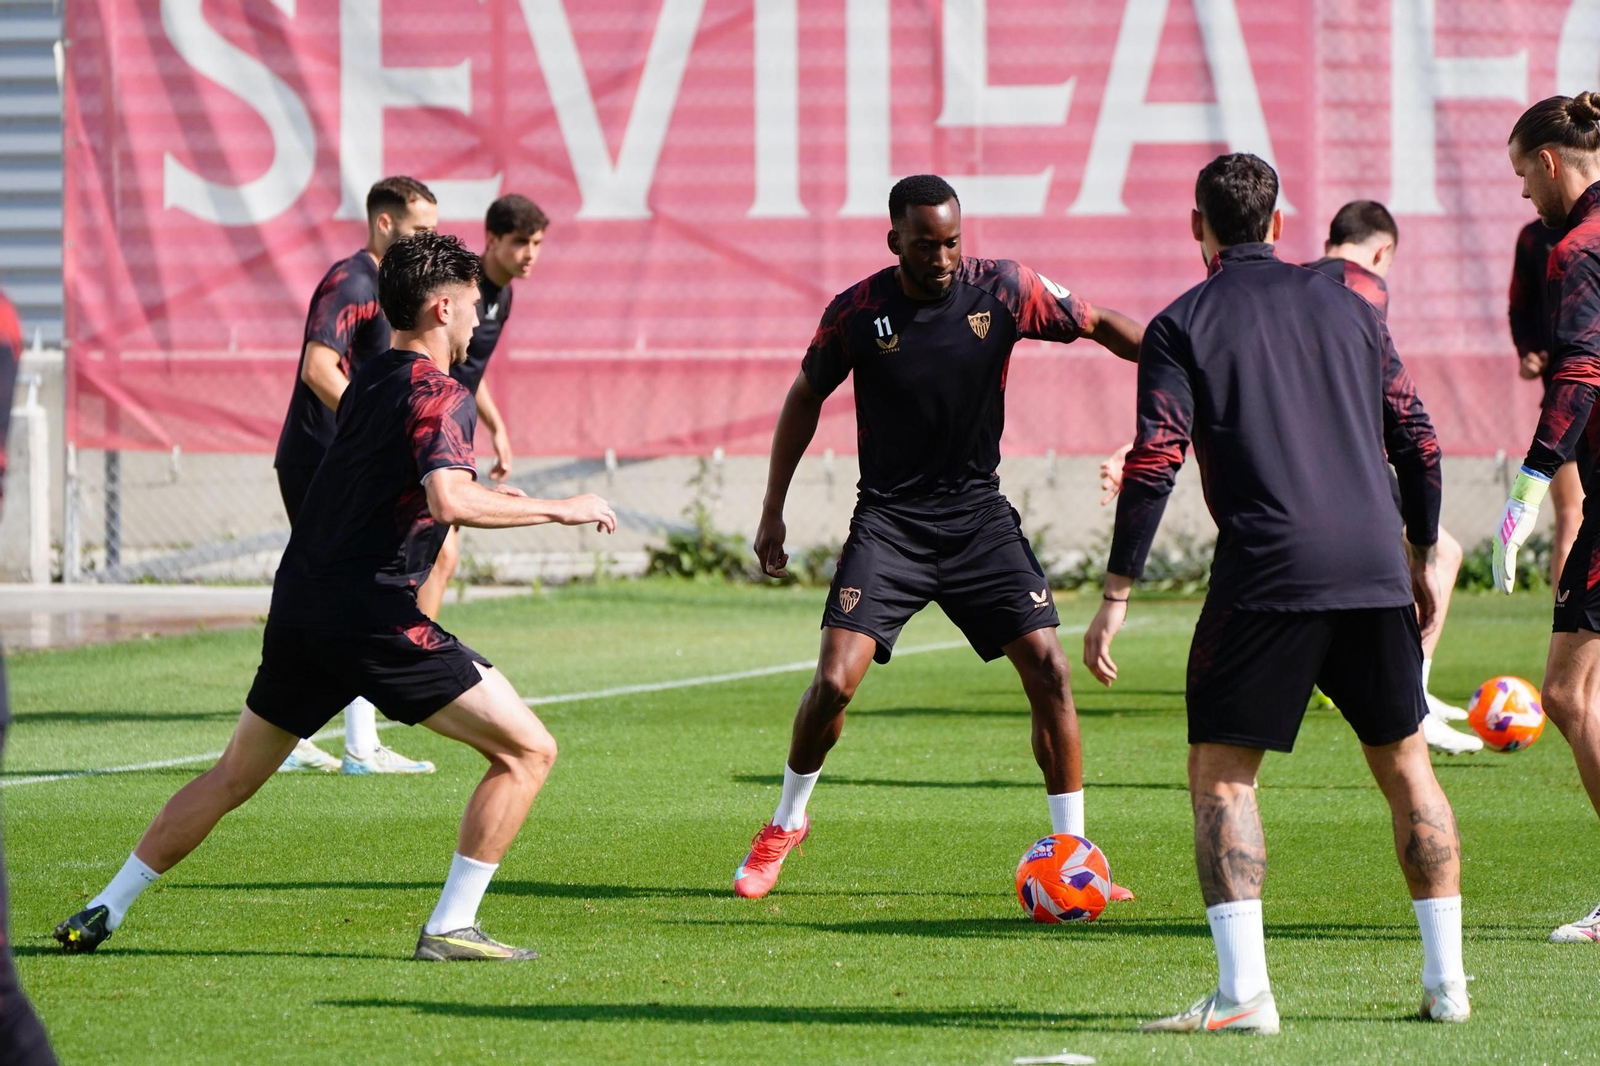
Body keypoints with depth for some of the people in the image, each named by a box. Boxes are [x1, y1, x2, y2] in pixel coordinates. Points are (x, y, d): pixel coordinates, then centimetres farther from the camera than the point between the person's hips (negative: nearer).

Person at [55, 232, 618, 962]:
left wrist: (487, 500, 30)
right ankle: (450, 927, -7)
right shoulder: (439, 396, -10)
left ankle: (101, 914, 26)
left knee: (234, 776, 23)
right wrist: (558, 510, -18)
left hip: (300, 603, 8)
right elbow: (450, 500, -27)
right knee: (527, 751, -3)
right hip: (373, 616, -8)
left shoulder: (368, 381, 17)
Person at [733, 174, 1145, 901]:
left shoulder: (1004, 290, -8)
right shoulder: (856, 312, -8)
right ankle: (785, 824, 12)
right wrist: (772, 512, 9)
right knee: (835, 680, -14)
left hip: (978, 514, 1)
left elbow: (1102, 325, 4)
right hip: (889, 520, -1)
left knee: (1048, 669, -11)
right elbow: (806, 397, 7)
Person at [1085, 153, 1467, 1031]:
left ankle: (1243, 990, -10)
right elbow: (1417, 441, 14)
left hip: (1264, 578, -4)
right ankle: (1446, 981, 13)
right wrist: (1424, 559, 25)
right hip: (1373, 570, 4)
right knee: (1405, 767, 16)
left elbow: (1155, 464, -6)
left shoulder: (1183, 325, 4)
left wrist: (1116, 596, -4)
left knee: (1220, 773, 3)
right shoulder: (1346, 307, 15)